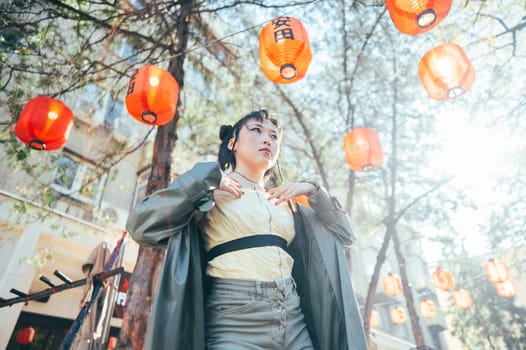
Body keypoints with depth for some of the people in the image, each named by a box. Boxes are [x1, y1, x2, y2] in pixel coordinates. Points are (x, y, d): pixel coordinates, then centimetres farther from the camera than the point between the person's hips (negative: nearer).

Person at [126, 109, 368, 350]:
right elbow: (139, 225, -10)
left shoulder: (285, 203, 14)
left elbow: (345, 233, 16)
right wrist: (206, 182, -12)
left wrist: (313, 191, 3)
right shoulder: (211, 190, 2)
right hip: (234, 326, -4)